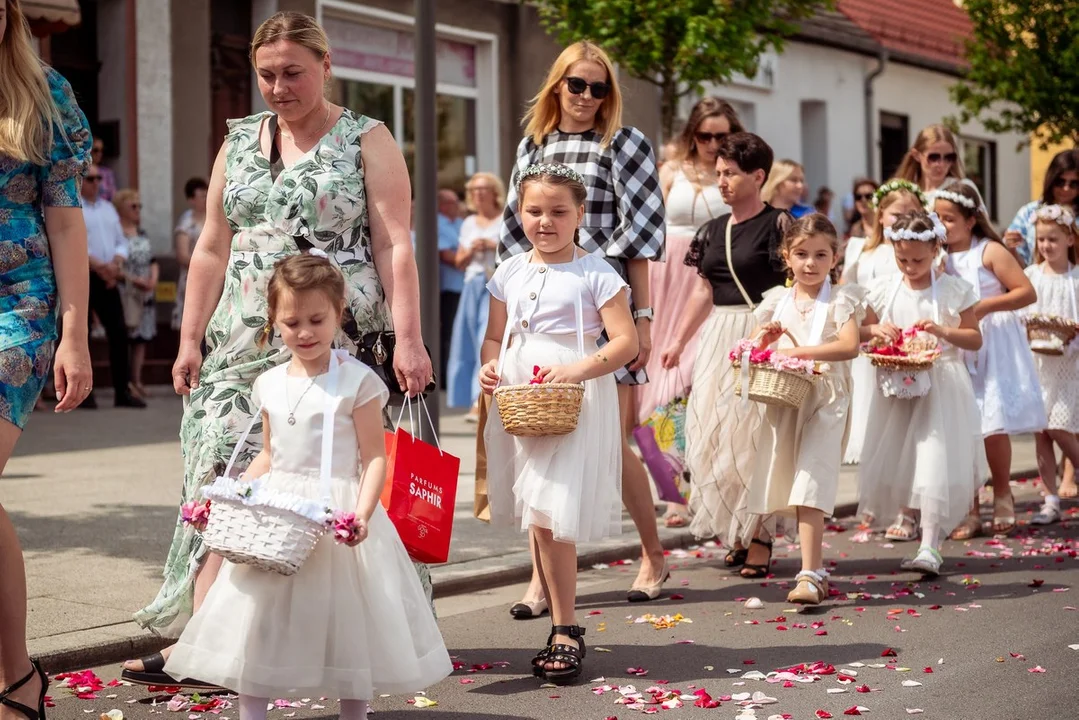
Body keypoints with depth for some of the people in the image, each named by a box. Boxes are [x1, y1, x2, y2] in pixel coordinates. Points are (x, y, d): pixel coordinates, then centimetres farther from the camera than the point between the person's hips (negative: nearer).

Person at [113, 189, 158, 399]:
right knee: (124, 337, -8)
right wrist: (133, 279, -18)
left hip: (145, 295, 8)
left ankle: (136, 380, 14)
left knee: (142, 337, 8)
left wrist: (153, 279, 0)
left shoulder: (142, 234, 17)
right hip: (124, 293, -8)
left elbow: (153, 261, 19)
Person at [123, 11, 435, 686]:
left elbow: (395, 247, -5)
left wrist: (408, 339, -13)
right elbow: (213, 249, 16)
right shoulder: (239, 142, 15)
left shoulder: (367, 141, 2)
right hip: (247, 343, 4)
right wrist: (191, 339, 10)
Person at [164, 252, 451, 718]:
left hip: (336, 513, -5)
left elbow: (374, 457, -10)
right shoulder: (269, 385, 8)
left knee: (344, 617, 3)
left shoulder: (357, 381, -7)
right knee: (258, 617, 5)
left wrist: (363, 512, -24)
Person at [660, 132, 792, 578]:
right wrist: (678, 341, 15)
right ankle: (737, 533, 16)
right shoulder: (712, 231, 13)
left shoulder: (777, 225, -5)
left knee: (753, 434, -7)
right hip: (718, 337, 7)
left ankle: (760, 538, 2)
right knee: (712, 436, 5)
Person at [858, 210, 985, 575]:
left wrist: (943, 331, -18)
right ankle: (929, 527, 28)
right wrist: (875, 330, -10)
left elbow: (975, 339, -1)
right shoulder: (885, 291, 4)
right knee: (895, 463, 7)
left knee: (935, 462, -12)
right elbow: (861, 332, 12)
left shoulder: (954, 290, -4)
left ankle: (930, 548, -11)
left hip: (942, 386, -4)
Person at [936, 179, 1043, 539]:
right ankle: (969, 511, 8)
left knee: (994, 426, -5)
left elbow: (1027, 292, -10)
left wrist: (986, 306, -18)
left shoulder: (990, 252, -7)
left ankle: (1002, 495, 18)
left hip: (993, 350, -4)